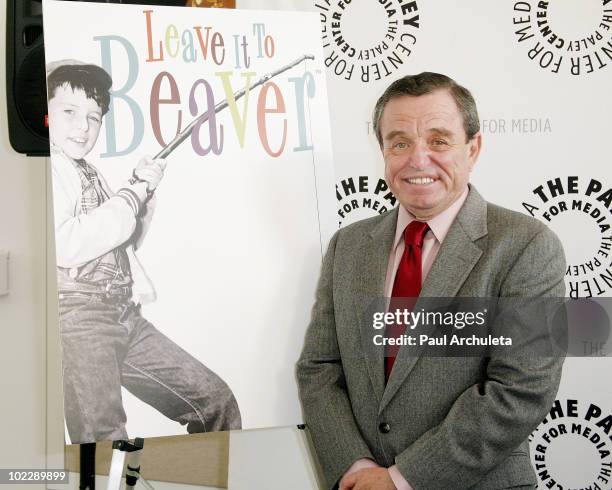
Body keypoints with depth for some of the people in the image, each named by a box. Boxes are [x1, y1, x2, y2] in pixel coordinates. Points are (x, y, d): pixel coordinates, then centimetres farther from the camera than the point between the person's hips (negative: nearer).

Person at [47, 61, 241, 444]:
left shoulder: (89, 172, 21)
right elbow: (66, 246, -18)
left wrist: (142, 188, 11)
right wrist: (132, 196, -7)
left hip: (125, 316, 9)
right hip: (77, 315, -9)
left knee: (215, 400, 7)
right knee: (105, 441, -22)